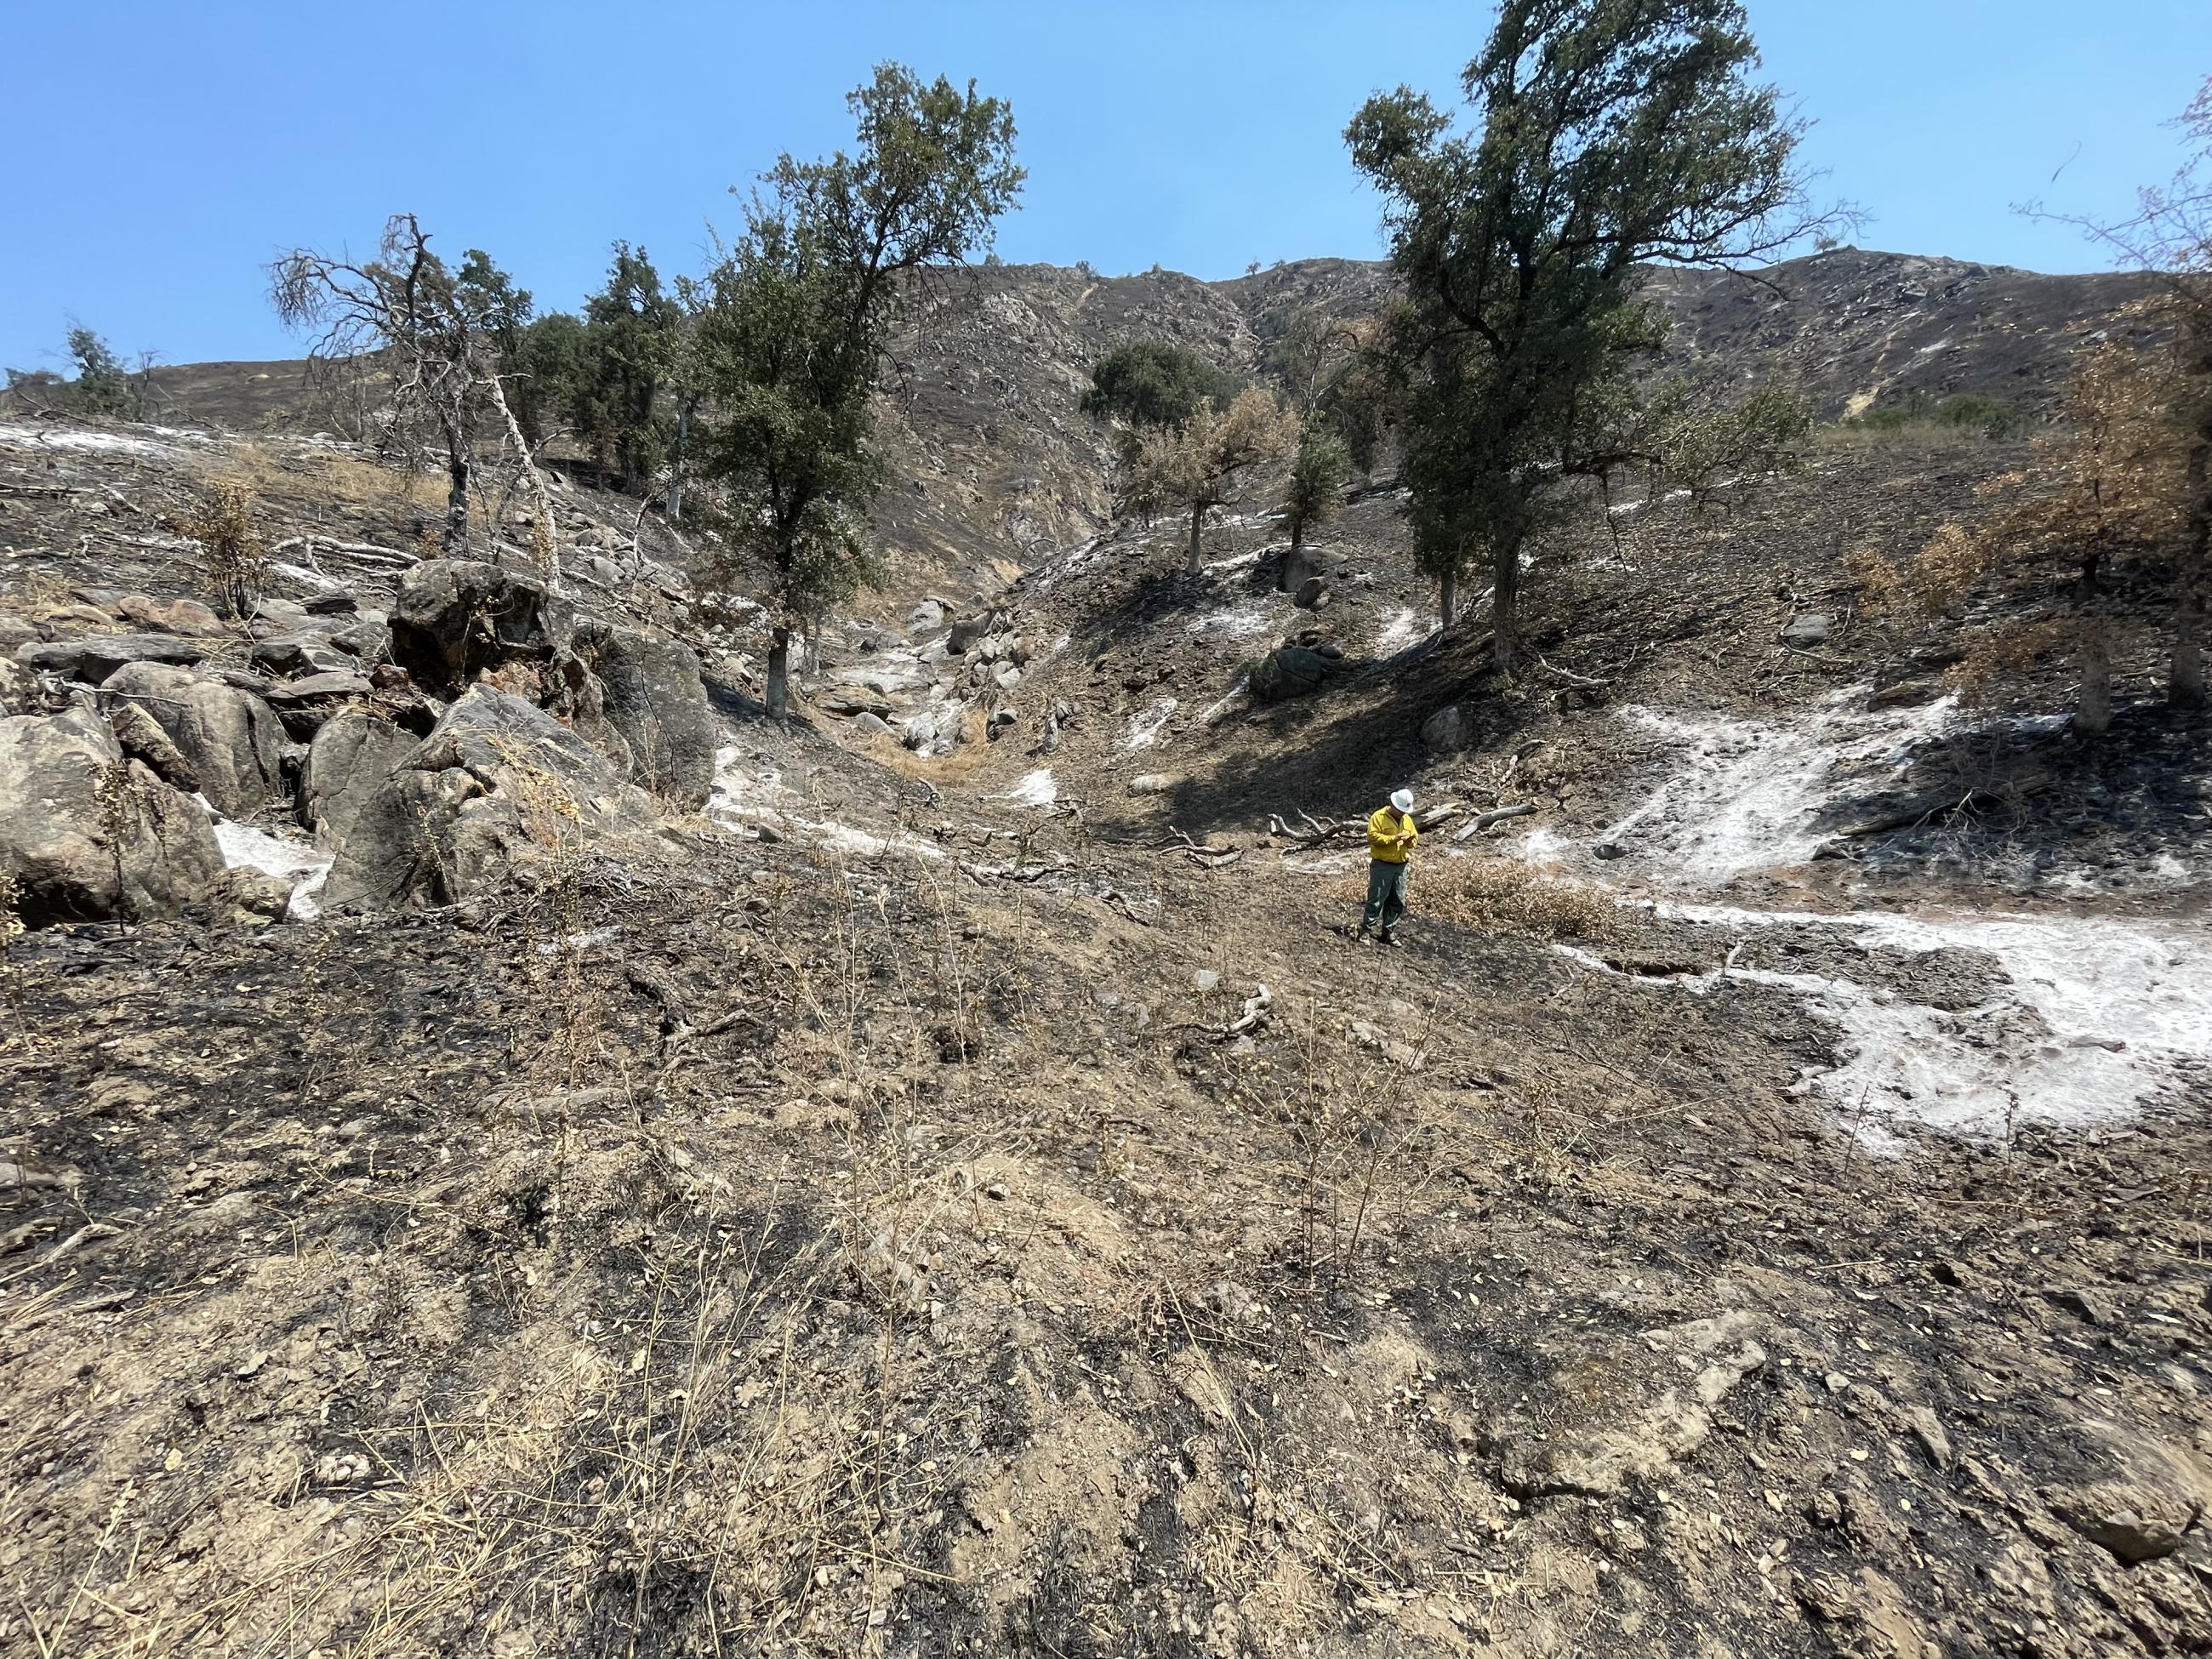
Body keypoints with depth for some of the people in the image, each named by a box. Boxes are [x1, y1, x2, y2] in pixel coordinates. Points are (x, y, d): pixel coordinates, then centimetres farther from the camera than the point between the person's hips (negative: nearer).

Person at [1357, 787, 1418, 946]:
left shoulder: (1407, 819, 13)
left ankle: (1388, 932, 18)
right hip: (1382, 865, -7)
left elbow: (1414, 836, 21)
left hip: (1400, 866, 7)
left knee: (1398, 901, 8)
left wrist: (1411, 840, -4)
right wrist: (1393, 838, -22)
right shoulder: (1379, 817, -7)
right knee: (1376, 899, -7)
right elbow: (1372, 836, -17)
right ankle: (1364, 931, 0)